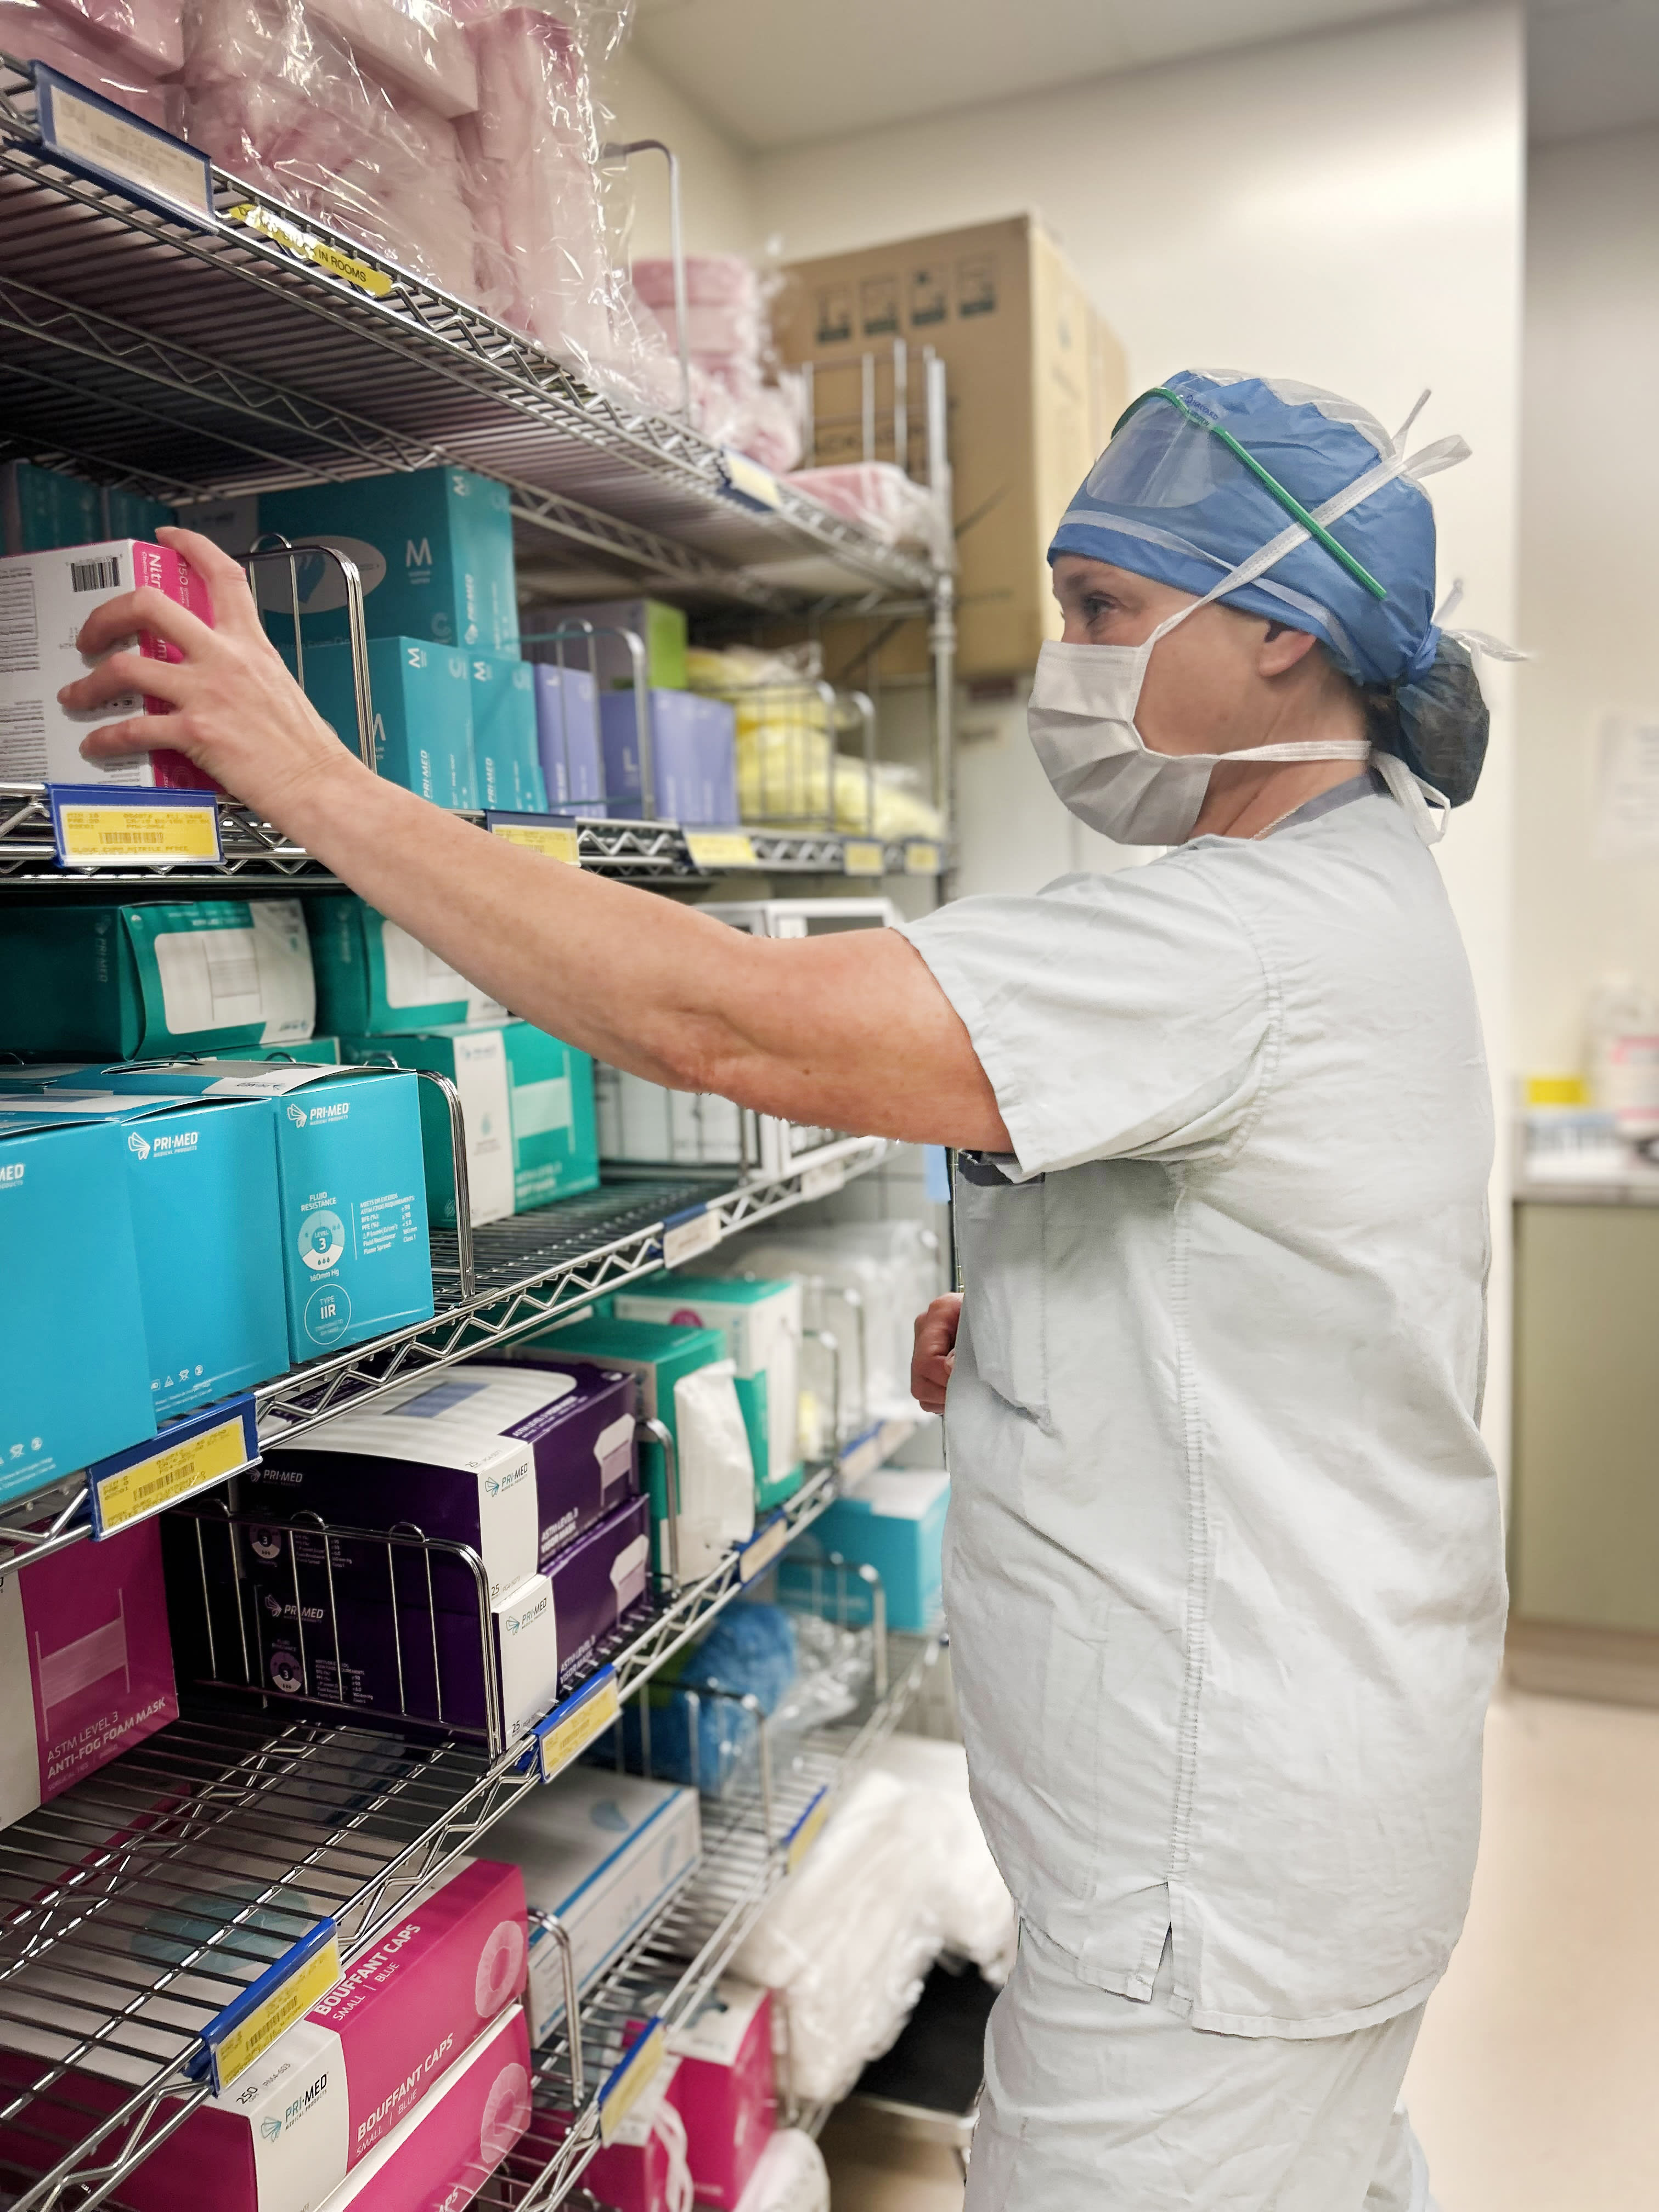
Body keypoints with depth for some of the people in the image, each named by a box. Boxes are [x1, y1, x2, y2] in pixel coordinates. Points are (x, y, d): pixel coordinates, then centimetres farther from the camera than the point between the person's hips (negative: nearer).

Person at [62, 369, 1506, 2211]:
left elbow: (732, 1021, -35)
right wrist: (1024, 1321, 4)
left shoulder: (1259, 936, -26)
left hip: (1224, 1864, -10)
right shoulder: (1349, 894, 10)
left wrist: (316, 780, -25)